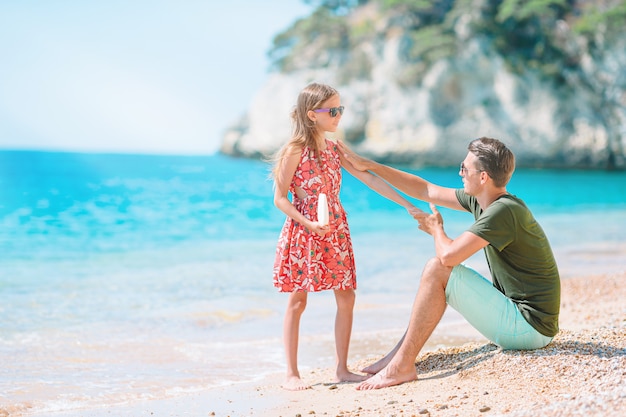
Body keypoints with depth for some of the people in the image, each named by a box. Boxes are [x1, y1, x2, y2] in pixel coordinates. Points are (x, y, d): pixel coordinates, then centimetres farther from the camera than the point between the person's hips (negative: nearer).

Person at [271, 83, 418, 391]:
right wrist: (309, 224, -22)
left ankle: (342, 369, 14)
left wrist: (407, 205, 8)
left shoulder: (335, 150, 9)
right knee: (297, 301, -1)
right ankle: (291, 374, 6)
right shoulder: (295, 151, -9)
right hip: (303, 232, -6)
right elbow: (280, 198, -9)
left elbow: (370, 179, 10)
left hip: (335, 232, 6)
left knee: (346, 298, 4)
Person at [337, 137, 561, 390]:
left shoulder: (504, 211, -21)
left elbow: (448, 255, -28)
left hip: (530, 328, -10)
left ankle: (402, 366, -11)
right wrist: (367, 165, 17)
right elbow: (425, 191, 15)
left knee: (437, 270, -14)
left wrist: (436, 229, -3)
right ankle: (398, 355, 12)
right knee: (440, 271, 16)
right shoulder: (482, 201, 7)